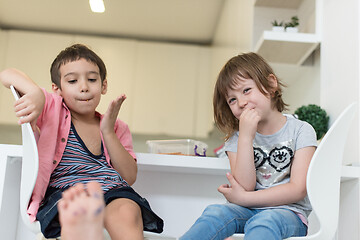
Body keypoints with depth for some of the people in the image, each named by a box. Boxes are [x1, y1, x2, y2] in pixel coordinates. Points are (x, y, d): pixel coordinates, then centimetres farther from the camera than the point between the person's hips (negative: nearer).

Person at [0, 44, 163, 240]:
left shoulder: (117, 128, 21)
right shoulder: (52, 109, 15)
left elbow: (129, 177, 10)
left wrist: (108, 132, 2)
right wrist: (36, 93, -15)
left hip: (112, 189, 3)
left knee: (127, 213, -35)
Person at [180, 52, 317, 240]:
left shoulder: (301, 131, 0)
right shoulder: (236, 138, 7)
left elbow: (298, 189, -9)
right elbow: (245, 186, -7)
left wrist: (242, 198, -12)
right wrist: (246, 137, -17)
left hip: (288, 212, -2)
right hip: (247, 211, 3)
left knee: (262, 222, -36)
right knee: (215, 213, -30)